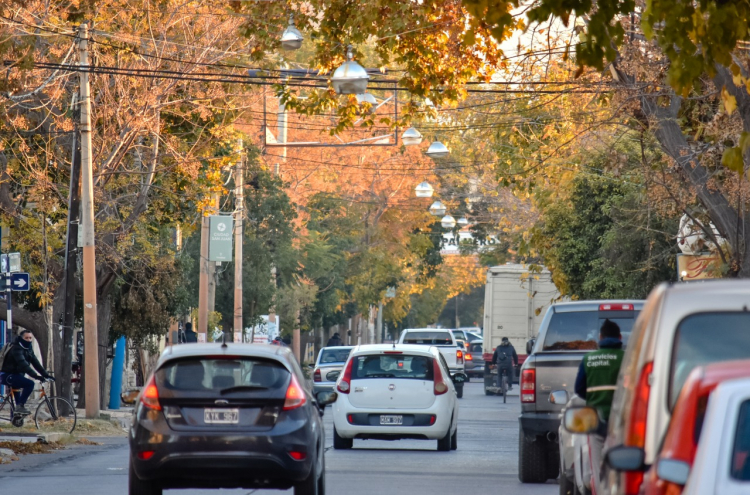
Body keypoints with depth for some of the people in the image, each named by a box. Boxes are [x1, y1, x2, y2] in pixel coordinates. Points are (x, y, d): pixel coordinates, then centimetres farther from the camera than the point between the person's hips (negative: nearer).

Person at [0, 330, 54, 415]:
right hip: (8, 376, -11)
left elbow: (36, 363, 4)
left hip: (16, 375, 11)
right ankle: (20, 406, -22)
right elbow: (23, 364, -33)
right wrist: (36, 376, -41)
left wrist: (46, 375, -7)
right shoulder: (16, 348, -21)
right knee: (30, 384, -25)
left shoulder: (29, 349, 9)